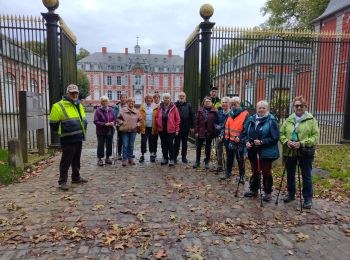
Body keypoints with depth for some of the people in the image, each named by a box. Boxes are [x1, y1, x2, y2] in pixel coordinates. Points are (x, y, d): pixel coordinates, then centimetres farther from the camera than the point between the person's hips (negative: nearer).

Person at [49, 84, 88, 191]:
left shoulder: (79, 106, 14)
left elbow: (83, 120, 25)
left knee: (76, 160, 18)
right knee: (66, 161, -2)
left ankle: (76, 177, 32)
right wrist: (63, 131, 0)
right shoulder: (59, 106, -11)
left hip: (79, 138, 8)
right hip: (68, 139, -7)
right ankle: (62, 181, 9)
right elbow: (53, 124, -9)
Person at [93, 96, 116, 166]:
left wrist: (113, 123, -10)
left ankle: (107, 158, 26)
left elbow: (114, 119, 13)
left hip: (110, 131, 4)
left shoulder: (111, 110, 5)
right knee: (100, 145, 2)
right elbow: (95, 121, -12)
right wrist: (105, 124, -19)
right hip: (101, 131, -4)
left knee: (109, 145, 11)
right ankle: (99, 158, 15)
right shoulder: (98, 111, -8)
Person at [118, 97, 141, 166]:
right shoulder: (123, 110, -1)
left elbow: (139, 120, 14)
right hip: (125, 130, -2)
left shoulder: (136, 111, 7)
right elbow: (119, 118, 2)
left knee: (131, 145, 10)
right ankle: (124, 159, 8)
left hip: (133, 130, 3)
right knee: (125, 145, -1)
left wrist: (138, 124, -2)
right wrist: (121, 122, -14)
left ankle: (130, 158, 22)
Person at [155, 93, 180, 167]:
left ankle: (172, 159, 9)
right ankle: (165, 158, 25)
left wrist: (177, 129, -5)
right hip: (162, 130, 4)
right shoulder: (160, 107, 5)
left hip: (170, 130, -3)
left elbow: (177, 119, -3)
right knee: (163, 144, 12)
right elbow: (157, 117, 12)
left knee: (170, 144, -2)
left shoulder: (173, 107, -3)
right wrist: (158, 125, -1)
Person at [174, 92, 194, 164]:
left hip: (186, 128, 1)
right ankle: (175, 157, 16)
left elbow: (192, 116, 3)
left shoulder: (188, 105, 4)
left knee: (184, 144, 11)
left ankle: (184, 157, 22)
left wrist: (192, 126, -2)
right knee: (176, 143, 6)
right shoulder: (175, 105, 1)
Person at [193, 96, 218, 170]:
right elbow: (197, 121, 0)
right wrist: (196, 131, -5)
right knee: (198, 147, 6)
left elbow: (216, 122, -3)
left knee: (208, 147, 11)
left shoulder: (214, 111, -2)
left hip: (210, 132, -1)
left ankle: (207, 162, 23)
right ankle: (197, 161, 20)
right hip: (201, 132, 1)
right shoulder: (200, 111, 1)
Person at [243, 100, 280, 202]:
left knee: (266, 172, 7)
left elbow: (275, 137, -14)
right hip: (253, 151, 5)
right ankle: (253, 190, 32)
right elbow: (245, 133, 13)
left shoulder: (271, 120, -10)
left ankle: (267, 193, 22)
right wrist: (246, 141, -5)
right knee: (255, 172, 17)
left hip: (266, 152, -5)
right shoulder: (251, 119, 6)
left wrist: (262, 142, -21)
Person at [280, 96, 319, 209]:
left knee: (306, 176, 5)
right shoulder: (288, 120, 6)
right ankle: (291, 194, 33)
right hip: (290, 152, 4)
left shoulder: (311, 120, -4)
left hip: (305, 152, -3)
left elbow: (315, 136, -8)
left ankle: (308, 198, 20)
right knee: (290, 175, 15)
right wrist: (286, 141, -12)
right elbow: (281, 134, 8)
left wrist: (302, 143, -20)